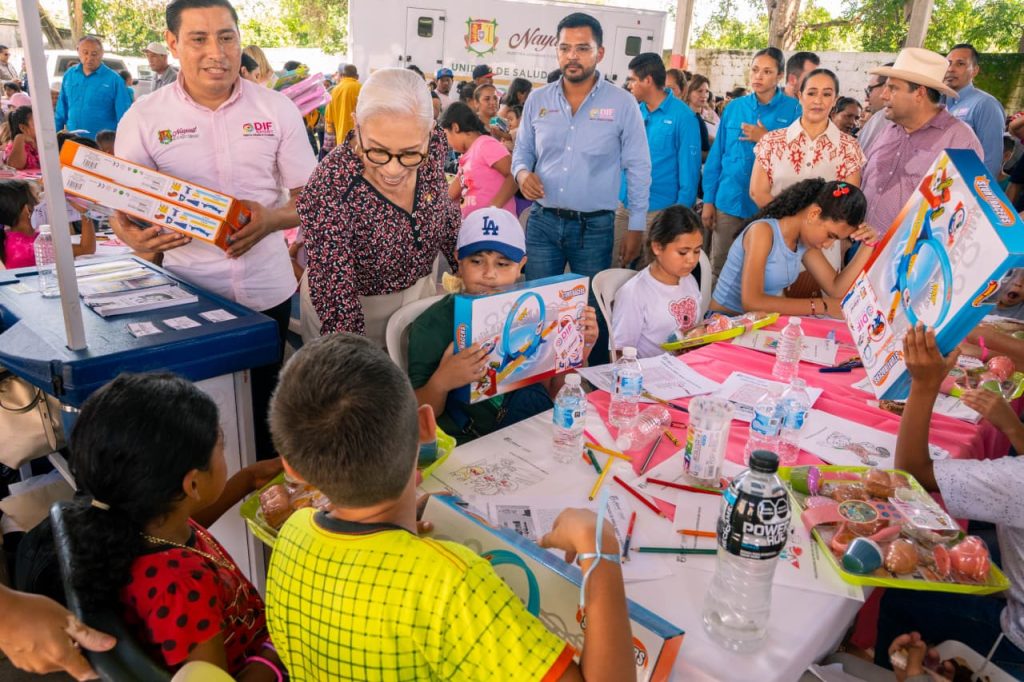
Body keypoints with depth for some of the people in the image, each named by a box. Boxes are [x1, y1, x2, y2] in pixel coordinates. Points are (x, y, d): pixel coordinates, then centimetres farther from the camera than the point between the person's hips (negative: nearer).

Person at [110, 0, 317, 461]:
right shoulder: (143, 118, -3)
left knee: (265, 404, 15)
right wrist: (135, 237, -24)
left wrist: (271, 220, -20)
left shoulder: (278, 110, -2)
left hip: (267, 289, 1)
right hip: (190, 293, 0)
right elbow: (121, 208, 0)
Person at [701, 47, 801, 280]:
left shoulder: (793, 109, -2)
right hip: (728, 201, 2)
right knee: (719, 269, 9)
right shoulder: (734, 107, 6)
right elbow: (716, 156, 7)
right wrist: (708, 200, 3)